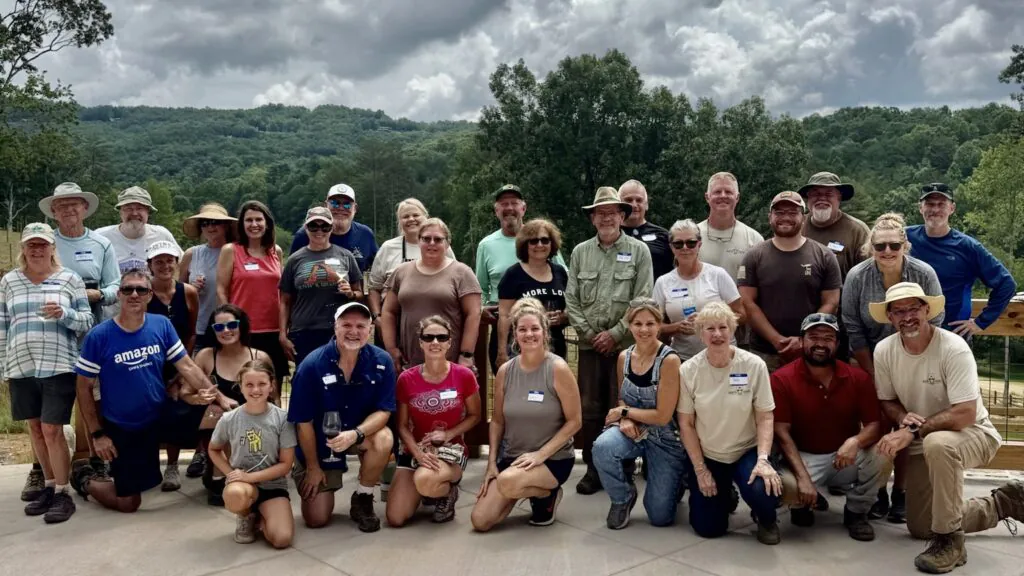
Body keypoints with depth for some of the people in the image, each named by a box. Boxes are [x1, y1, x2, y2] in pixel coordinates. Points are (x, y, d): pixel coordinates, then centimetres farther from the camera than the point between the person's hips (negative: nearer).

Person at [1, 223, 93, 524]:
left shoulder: (70, 279, 1)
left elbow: (87, 322, 0)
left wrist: (64, 314, -19)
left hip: (58, 366, -4)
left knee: (52, 430, -6)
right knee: (35, 428, 11)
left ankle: (63, 494, 4)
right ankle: (49, 486, 25)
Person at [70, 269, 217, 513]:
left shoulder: (162, 325, -7)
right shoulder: (99, 336, -15)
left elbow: (186, 365, -7)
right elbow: (84, 388, -9)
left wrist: (214, 393, -25)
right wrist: (98, 434, -11)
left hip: (159, 420, 3)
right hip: (121, 428, -3)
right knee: (128, 503, 5)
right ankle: (84, 478, 35)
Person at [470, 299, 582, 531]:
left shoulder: (558, 369, -13)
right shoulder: (505, 371, 0)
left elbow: (575, 421, -12)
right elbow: (497, 421, 8)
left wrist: (541, 454, -18)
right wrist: (491, 463, 0)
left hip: (553, 459, -5)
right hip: (512, 456, 5)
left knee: (507, 482, -35)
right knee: (480, 521, -7)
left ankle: (548, 495, -1)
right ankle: (526, 491, 21)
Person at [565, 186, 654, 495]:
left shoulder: (638, 251, 1)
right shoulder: (580, 252, 10)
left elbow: (643, 300, -5)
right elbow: (571, 299, 7)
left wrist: (615, 333, -10)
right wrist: (588, 332, -4)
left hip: (625, 344, -2)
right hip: (589, 344, 3)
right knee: (589, 408, 6)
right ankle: (593, 468, 16)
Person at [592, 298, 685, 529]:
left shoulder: (669, 360, -20)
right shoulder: (624, 357, -3)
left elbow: (663, 416, -20)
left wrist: (623, 412, -12)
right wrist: (625, 420, -10)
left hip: (665, 438, -4)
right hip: (632, 431, 4)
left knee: (660, 518, -1)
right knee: (602, 447, -32)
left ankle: (673, 483, 35)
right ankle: (623, 497, -3)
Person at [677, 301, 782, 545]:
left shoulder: (754, 365, -14)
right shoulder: (688, 370, -11)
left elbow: (765, 417, -10)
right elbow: (685, 424, -5)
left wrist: (763, 459, -23)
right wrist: (700, 470, -8)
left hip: (747, 451, -1)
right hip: (705, 454, 1)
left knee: (764, 490, -31)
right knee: (708, 529, -1)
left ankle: (766, 519, 7)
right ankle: (723, 495, 35)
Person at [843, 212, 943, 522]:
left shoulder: (924, 275, -15)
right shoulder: (857, 276, -14)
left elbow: (933, 325, -8)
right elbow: (853, 330, -9)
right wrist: (874, 375, -9)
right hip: (872, 363, 0)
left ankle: (900, 492, 15)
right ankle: (879, 492, 13)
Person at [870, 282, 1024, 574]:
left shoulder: (953, 348, -25)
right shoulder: (884, 350, -10)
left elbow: (965, 414, -30)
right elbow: (887, 400, 3)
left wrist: (913, 431, -33)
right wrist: (903, 418, -19)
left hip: (972, 434, -6)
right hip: (922, 444, 6)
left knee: (937, 444, -43)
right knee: (920, 528, 10)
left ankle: (950, 541, -24)